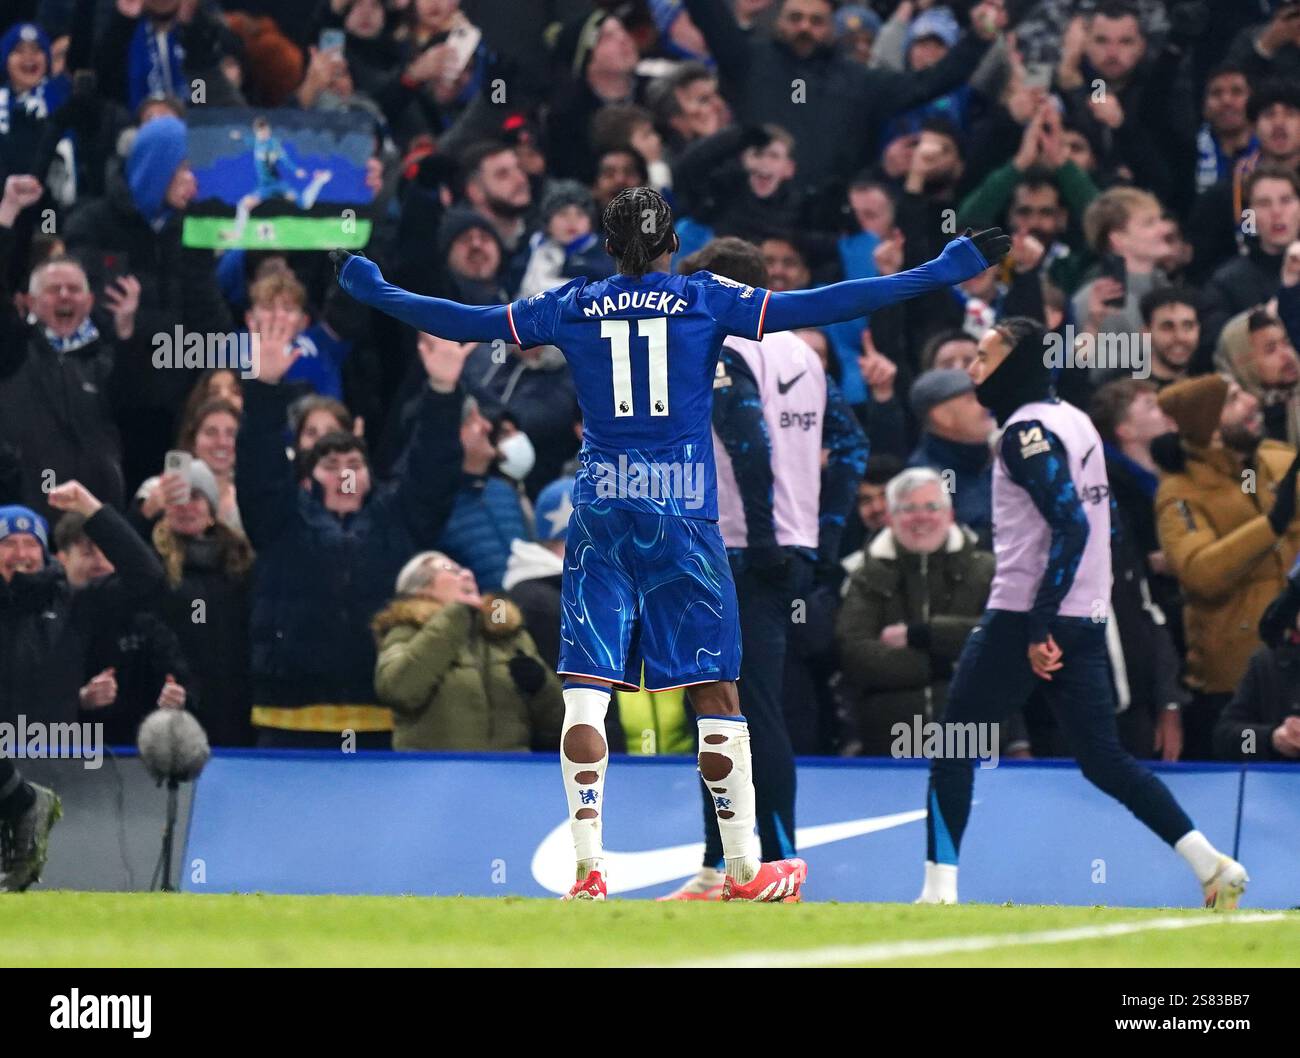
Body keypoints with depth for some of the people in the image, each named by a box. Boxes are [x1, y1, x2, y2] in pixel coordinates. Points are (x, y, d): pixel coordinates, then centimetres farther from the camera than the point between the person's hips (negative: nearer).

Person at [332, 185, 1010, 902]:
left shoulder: (573, 307, 6)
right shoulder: (707, 300, 0)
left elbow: (466, 323, 8)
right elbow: (816, 307, -5)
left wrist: (367, 286, 23)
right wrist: (952, 268, -3)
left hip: (600, 519, 1)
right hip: (684, 518, -1)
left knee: (584, 695, -2)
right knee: (715, 692, 6)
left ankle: (588, 870, -11)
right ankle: (744, 871, 9)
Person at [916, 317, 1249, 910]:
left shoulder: (1027, 430, -12)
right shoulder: (1074, 421, 15)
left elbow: (1071, 525, -21)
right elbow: (1092, 519, 20)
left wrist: (1039, 627, -22)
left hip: (1024, 620, -8)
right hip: (1087, 619, 8)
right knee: (1103, 759, 10)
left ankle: (939, 890, -4)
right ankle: (1213, 866, 0)